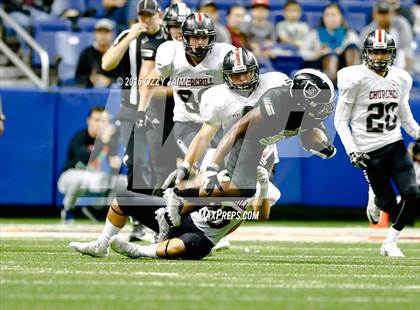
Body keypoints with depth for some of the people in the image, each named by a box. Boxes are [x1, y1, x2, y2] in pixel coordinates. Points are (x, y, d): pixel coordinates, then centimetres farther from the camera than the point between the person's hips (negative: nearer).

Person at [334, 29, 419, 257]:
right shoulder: (356, 79, -10)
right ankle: (376, 201, 35)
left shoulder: (401, 79, 6)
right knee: (389, 203, -5)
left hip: (395, 144, 5)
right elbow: (341, 120, -6)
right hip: (369, 151, -5)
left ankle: (390, 243, 4)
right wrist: (352, 151, -14)